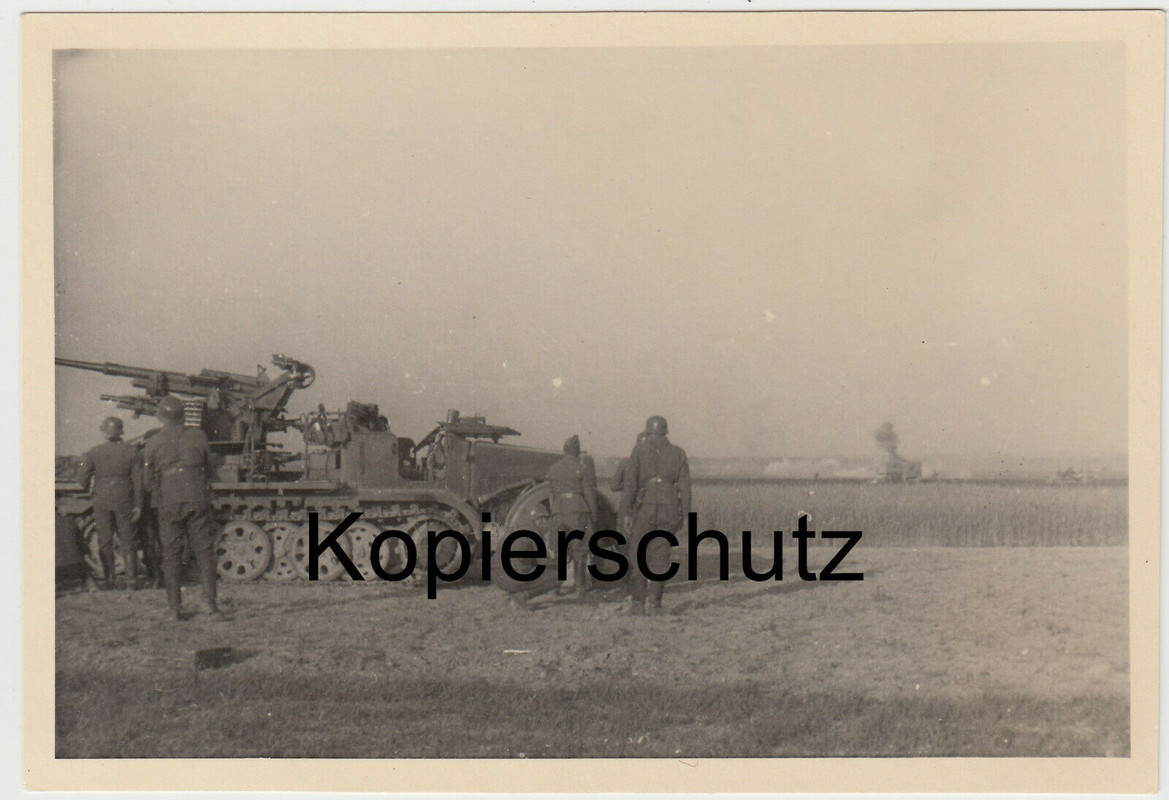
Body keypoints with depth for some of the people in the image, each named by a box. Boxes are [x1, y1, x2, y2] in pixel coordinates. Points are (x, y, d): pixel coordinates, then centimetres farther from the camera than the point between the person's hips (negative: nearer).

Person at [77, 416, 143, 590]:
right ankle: (131, 579, 4)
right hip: (124, 500, 0)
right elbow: (138, 480, -4)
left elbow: (83, 480, -3)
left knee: (104, 541, 10)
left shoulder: (94, 452, -3)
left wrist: (89, 490, 20)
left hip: (101, 499, 0)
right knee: (128, 540, 7)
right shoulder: (131, 451, -4)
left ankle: (107, 579, 10)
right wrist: (138, 505, 1)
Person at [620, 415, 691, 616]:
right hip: (670, 507, 2)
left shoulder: (639, 451, 3)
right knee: (660, 557, 8)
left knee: (638, 556, 7)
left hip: (645, 507, -2)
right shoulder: (678, 453, 9)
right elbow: (684, 487, 6)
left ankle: (638, 602, 5)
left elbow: (630, 483, -4)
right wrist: (683, 516, 10)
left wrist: (626, 512, -2)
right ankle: (654, 601, 4)